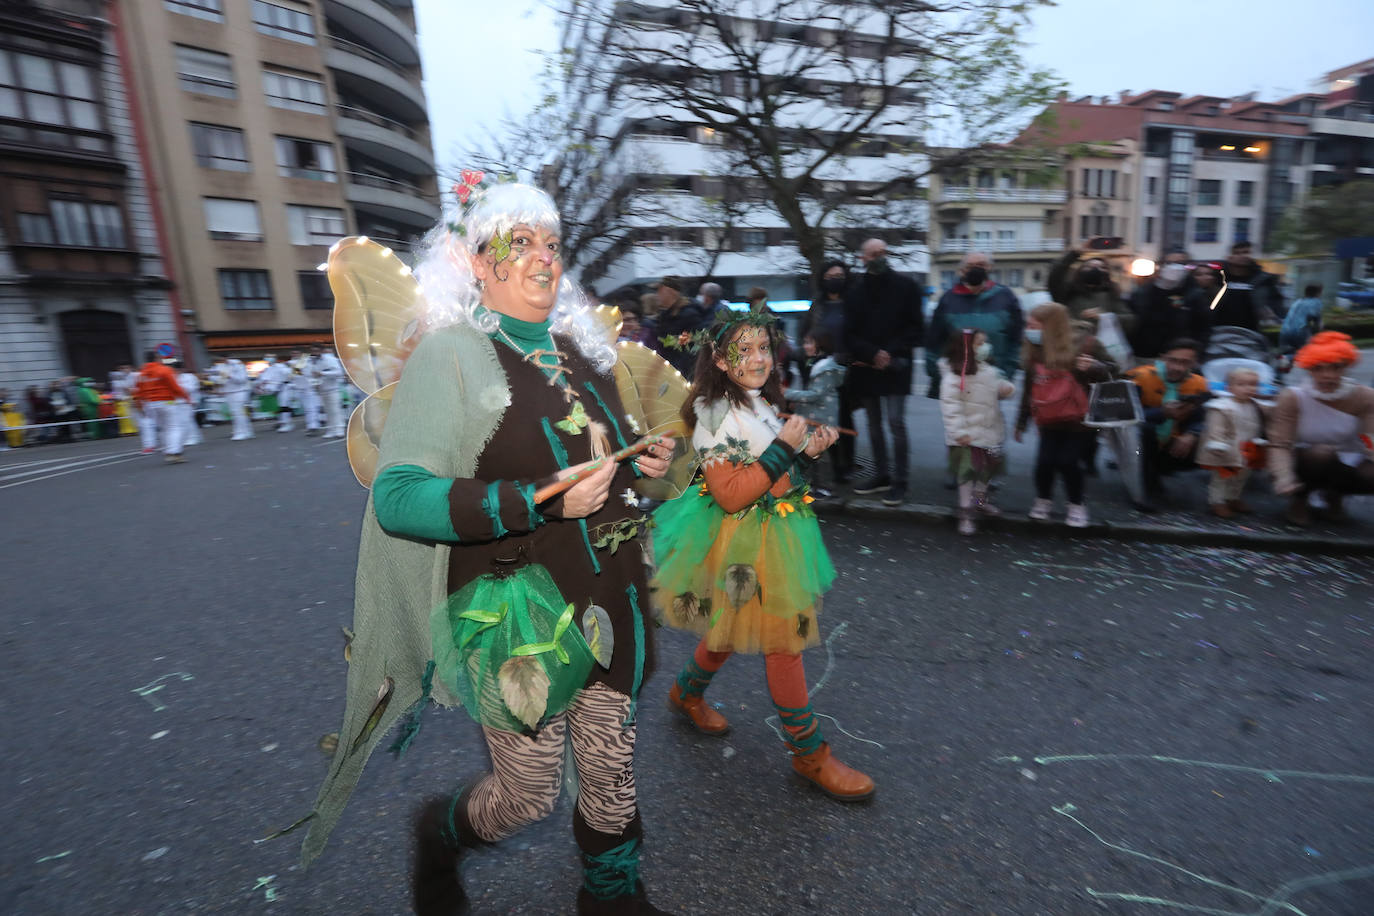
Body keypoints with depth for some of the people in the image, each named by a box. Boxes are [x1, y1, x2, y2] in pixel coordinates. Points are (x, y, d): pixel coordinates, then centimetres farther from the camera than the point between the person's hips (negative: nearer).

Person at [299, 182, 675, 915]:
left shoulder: (581, 351, 10)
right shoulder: (450, 354, -10)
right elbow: (397, 496, -19)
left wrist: (647, 463, 3)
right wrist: (541, 502, -27)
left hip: (611, 607, 6)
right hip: (518, 618, -5)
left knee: (613, 772, 19)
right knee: (528, 796, 12)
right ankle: (441, 831, 47)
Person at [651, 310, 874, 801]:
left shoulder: (764, 404, 8)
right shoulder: (715, 414, -17)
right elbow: (730, 495, -23)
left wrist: (808, 452, -1)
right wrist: (784, 446, -23)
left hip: (774, 535, 8)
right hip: (743, 544, -8)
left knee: (734, 630, 21)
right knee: (783, 641, 2)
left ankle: (687, 692, 46)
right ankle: (809, 751, 21)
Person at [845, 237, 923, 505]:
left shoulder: (905, 286, 2)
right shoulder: (857, 291, 9)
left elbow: (916, 327, 0)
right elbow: (850, 335, 5)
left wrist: (891, 353, -11)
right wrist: (873, 354, -10)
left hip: (895, 368, -3)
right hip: (865, 368, 4)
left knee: (896, 423, -8)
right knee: (874, 424, 10)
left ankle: (899, 480, 0)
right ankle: (881, 475, 22)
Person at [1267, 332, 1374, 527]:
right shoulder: (1292, 397, -14)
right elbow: (1279, 444, -24)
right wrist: (1284, 477, -41)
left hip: (1346, 466, 3)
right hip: (1302, 464, -3)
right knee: (1322, 453, -35)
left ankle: (1334, 493, 8)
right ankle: (1299, 497, -5)